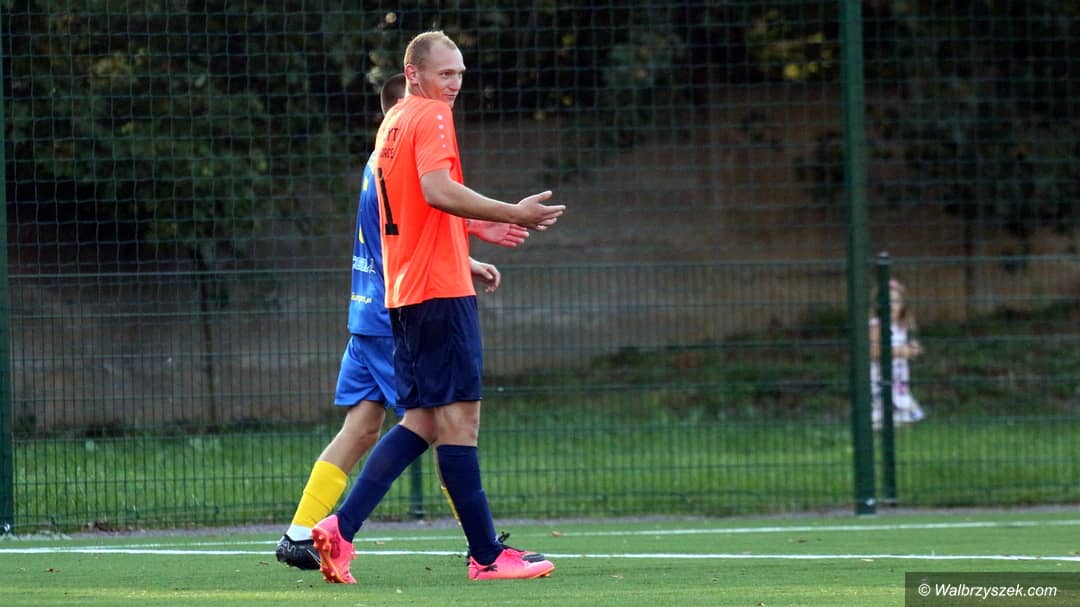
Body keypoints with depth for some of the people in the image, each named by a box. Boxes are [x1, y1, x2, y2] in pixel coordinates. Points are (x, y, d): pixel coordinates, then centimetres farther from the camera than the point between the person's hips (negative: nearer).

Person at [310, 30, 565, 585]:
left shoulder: (391, 123, 19)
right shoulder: (431, 116, -9)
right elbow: (438, 190, -23)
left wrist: (466, 261, 28)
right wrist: (514, 214, -21)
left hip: (404, 291, 9)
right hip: (441, 290, -9)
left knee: (421, 423, 10)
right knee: (459, 417, -7)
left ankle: (340, 527, 0)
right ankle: (487, 555, -5)